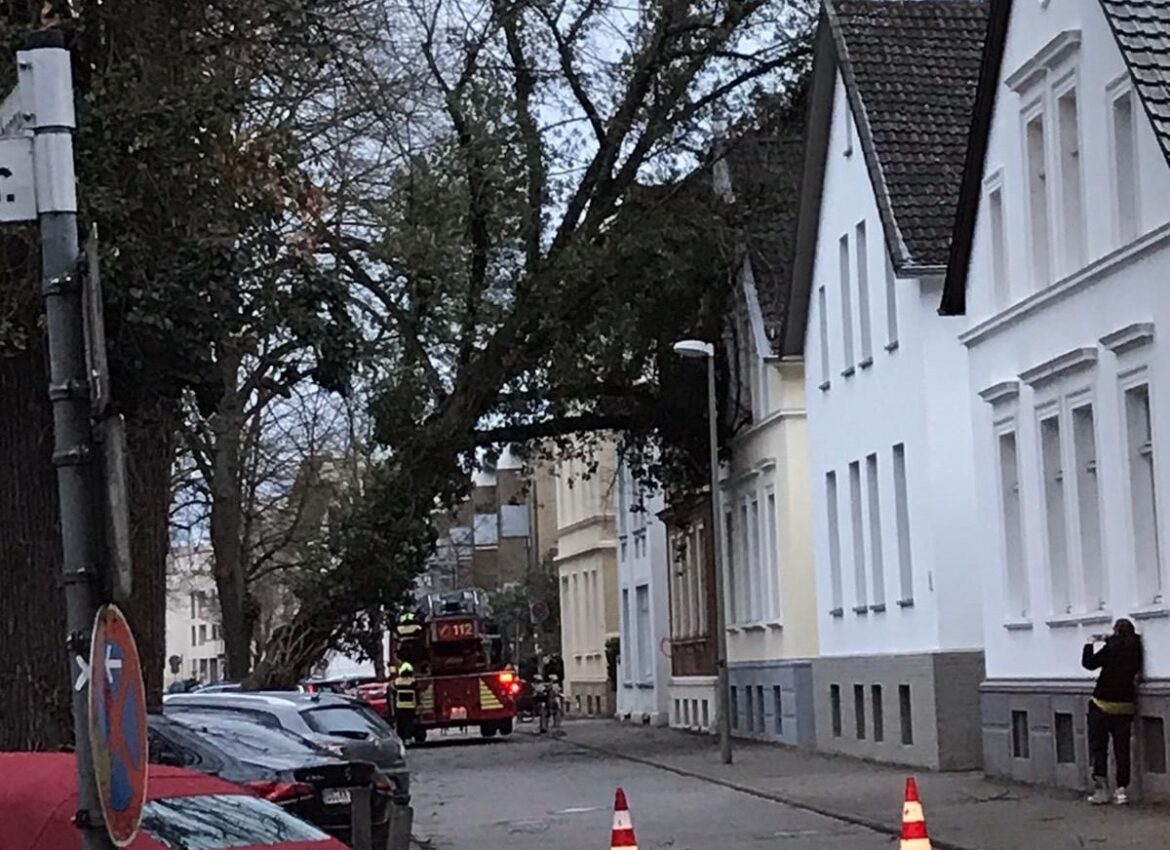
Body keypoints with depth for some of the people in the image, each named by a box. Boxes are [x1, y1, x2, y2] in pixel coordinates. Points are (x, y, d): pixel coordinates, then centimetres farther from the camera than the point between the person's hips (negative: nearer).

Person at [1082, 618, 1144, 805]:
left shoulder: (1111, 649, -15)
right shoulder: (1135, 649, -1)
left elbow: (1088, 663, -8)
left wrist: (1090, 645, 8)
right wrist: (1107, 640, 18)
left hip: (1103, 704, -4)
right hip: (1126, 707, 4)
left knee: (1098, 747, 5)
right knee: (1122, 749, 7)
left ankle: (1101, 790, 0)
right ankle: (1122, 790, 3)